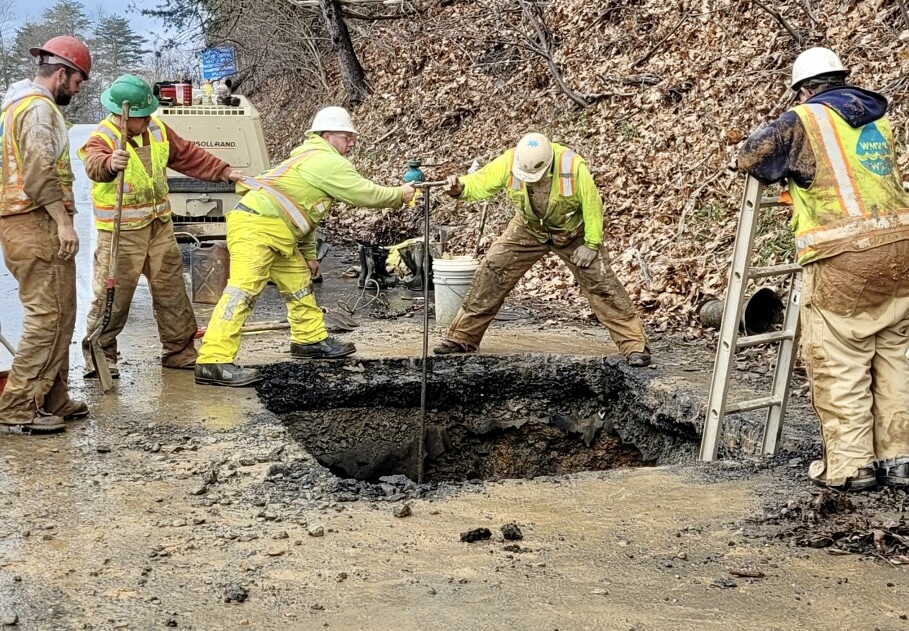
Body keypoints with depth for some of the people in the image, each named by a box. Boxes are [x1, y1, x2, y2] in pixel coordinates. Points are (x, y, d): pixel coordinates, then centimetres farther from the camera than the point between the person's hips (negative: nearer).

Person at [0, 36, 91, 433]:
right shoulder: (39, 108, -9)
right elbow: (40, 171, -21)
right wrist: (63, 221, -21)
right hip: (36, 224, -11)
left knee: (59, 314, 13)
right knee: (47, 314, -11)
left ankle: (52, 400, 17)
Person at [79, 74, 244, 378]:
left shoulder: (157, 130, 6)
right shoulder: (102, 137, -15)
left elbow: (189, 155, 17)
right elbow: (94, 165, -37)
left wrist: (224, 172, 12)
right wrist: (110, 164, -60)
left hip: (159, 225, 7)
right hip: (120, 231, -6)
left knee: (172, 290, 12)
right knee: (112, 296, -6)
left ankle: (179, 351, 24)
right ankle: (99, 356, 8)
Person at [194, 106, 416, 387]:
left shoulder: (314, 159, 24)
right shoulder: (327, 161, -10)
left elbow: (304, 210, 27)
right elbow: (366, 194, -9)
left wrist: (309, 255, 26)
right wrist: (400, 195, 7)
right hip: (255, 227, -11)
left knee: (299, 280, 21)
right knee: (243, 290, -20)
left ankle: (311, 339, 35)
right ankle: (213, 362, -26)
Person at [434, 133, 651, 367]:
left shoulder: (573, 167, -34)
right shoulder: (509, 162, -26)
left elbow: (592, 205, -22)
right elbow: (481, 183, -21)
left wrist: (592, 244, -18)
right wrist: (460, 187, -43)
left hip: (572, 233, -2)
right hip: (528, 230, 3)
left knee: (600, 283, -7)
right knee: (491, 272, -5)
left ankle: (635, 344, 1)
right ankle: (462, 337, 6)